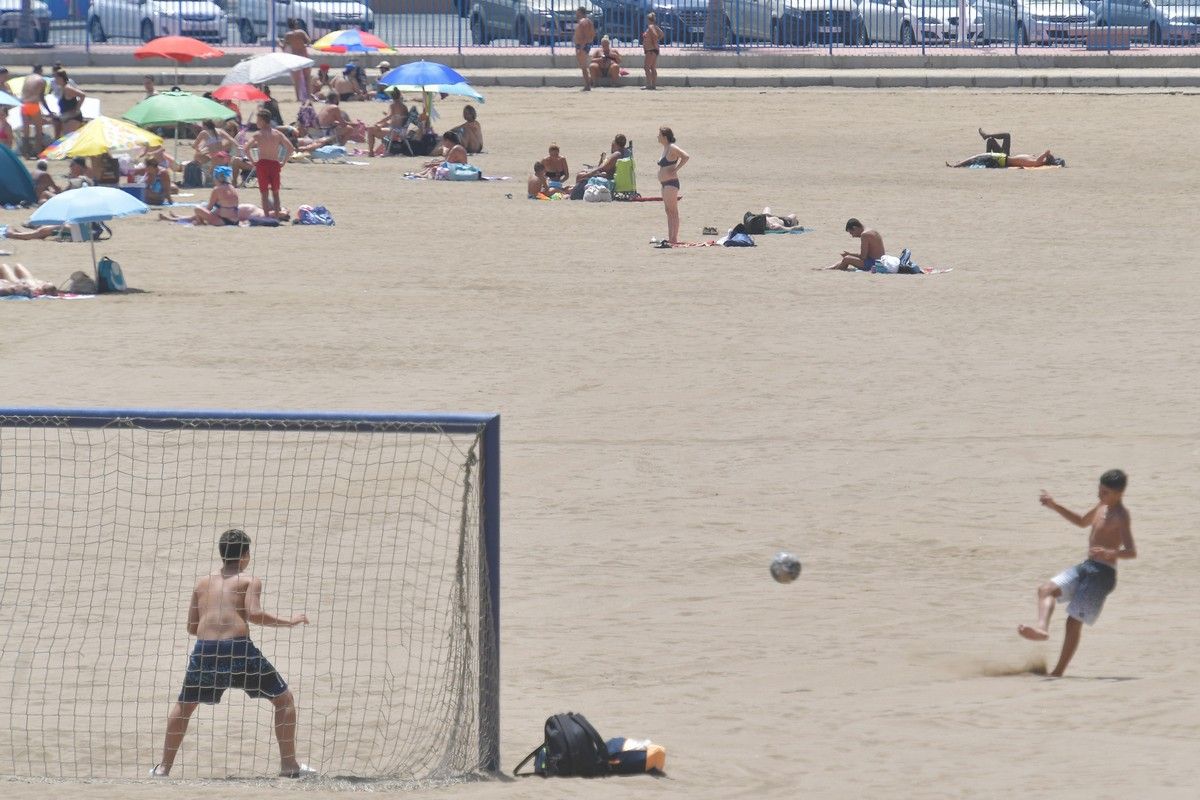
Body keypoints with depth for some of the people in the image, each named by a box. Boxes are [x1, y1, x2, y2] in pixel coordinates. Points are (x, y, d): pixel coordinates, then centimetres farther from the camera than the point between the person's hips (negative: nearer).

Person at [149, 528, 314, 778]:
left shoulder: (203, 582, 22)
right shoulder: (249, 580, 9)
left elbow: (192, 627, 23)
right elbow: (254, 614, -9)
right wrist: (289, 622, 1)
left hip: (204, 649, 4)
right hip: (238, 646, -4)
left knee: (184, 704, 26)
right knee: (284, 699, 13)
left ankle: (164, 767, 22)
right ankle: (289, 765, 9)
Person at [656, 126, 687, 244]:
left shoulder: (672, 148, -14)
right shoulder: (665, 147, 13)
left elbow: (685, 157, -25)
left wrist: (675, 169, -19)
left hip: (671, 183, -11)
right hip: (665, 184, 11)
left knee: (672, 211, -9)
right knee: (669, 211, 12)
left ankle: (673, 238, -10)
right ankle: (672, 238, 15)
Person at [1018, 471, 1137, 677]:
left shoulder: (1120, 516, -15)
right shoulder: (1103, 506, 13)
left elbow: (1132, 552, -27)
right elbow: (1083, 522, 33)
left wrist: (1110, 553, -47)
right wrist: (1055, 507, 23)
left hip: (1102, 574, -9)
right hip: (1087, 567, 9)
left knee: (1074, 621, -8)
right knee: (1046, 589, -10)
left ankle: (1058, 673, -4)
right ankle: (1042, 627, -34)